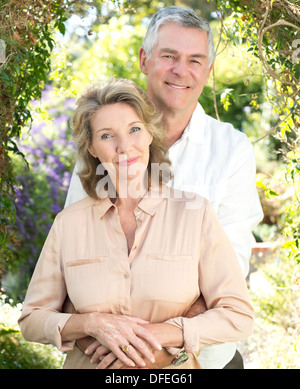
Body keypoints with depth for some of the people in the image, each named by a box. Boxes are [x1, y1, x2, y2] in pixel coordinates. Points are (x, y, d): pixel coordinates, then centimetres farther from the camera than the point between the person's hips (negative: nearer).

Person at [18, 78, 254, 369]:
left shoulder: (195, 212, -11)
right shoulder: (69, 223, -6)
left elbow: (238, 316, -11)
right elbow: (31, 319, -2)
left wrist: (153, 335, -19)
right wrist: (92, 323, -18)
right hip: (89, 364, 1)